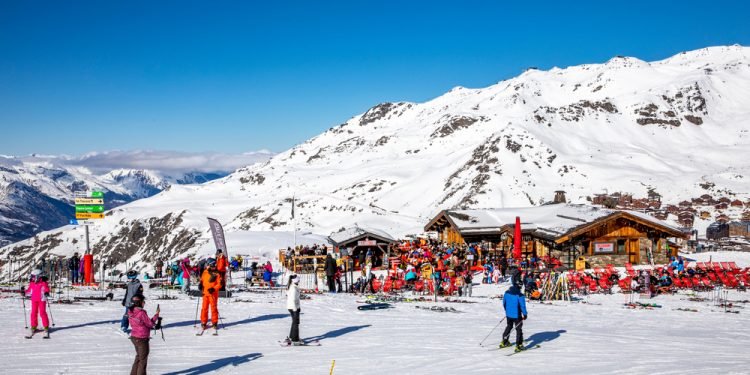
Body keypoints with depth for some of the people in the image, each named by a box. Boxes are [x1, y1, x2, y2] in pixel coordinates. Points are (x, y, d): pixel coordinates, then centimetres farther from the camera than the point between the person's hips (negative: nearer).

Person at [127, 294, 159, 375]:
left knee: (138, 357, 25)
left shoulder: (131, 312, -1)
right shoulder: (142, 313, -24)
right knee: (143, 360, 8)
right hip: (142, 339, -8)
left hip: (134, 337, 8)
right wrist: (156, 315, -8)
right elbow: (150, 324, -16)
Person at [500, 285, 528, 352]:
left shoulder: (507, 293, -4)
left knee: (509, 327, 26)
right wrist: (525, 314, -2)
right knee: (519, 330, 7)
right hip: (517, 315, -6)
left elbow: (504, 303, 7)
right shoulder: (520, 295, -22)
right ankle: (518, 346, 5)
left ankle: (504, 342, 34)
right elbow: (522, 306, -17)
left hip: (508, 314, 6)